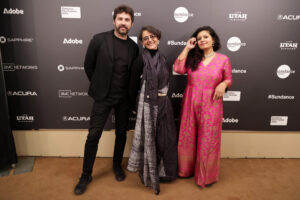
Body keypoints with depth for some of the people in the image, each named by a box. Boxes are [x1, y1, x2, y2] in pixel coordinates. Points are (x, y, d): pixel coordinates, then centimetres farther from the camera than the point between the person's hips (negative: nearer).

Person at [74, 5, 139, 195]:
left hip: (124, 98, 3)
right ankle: (86, 175, 18)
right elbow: (89, 66, 1)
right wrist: (99, 85, 7)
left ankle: (117, 165, 35)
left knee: (121, 133, 13)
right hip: (103, 96, -2)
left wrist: (130, 92, 4)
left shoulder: (134, 47, 2)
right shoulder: (99, 40, -6)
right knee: (93, 136, 1)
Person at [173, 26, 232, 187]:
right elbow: (178, 69, -11)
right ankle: (187, 169, 34)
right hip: (190, 103, 3)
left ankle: (206, 175, 27)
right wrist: (187, 48, -7)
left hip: (210, 105, -2)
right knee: (188, 137, 12)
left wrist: (223, 85, -15)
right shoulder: (192, 58, 5)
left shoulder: (223, 59, 0)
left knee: (207, 140, 6)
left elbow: (229, 79, 8)